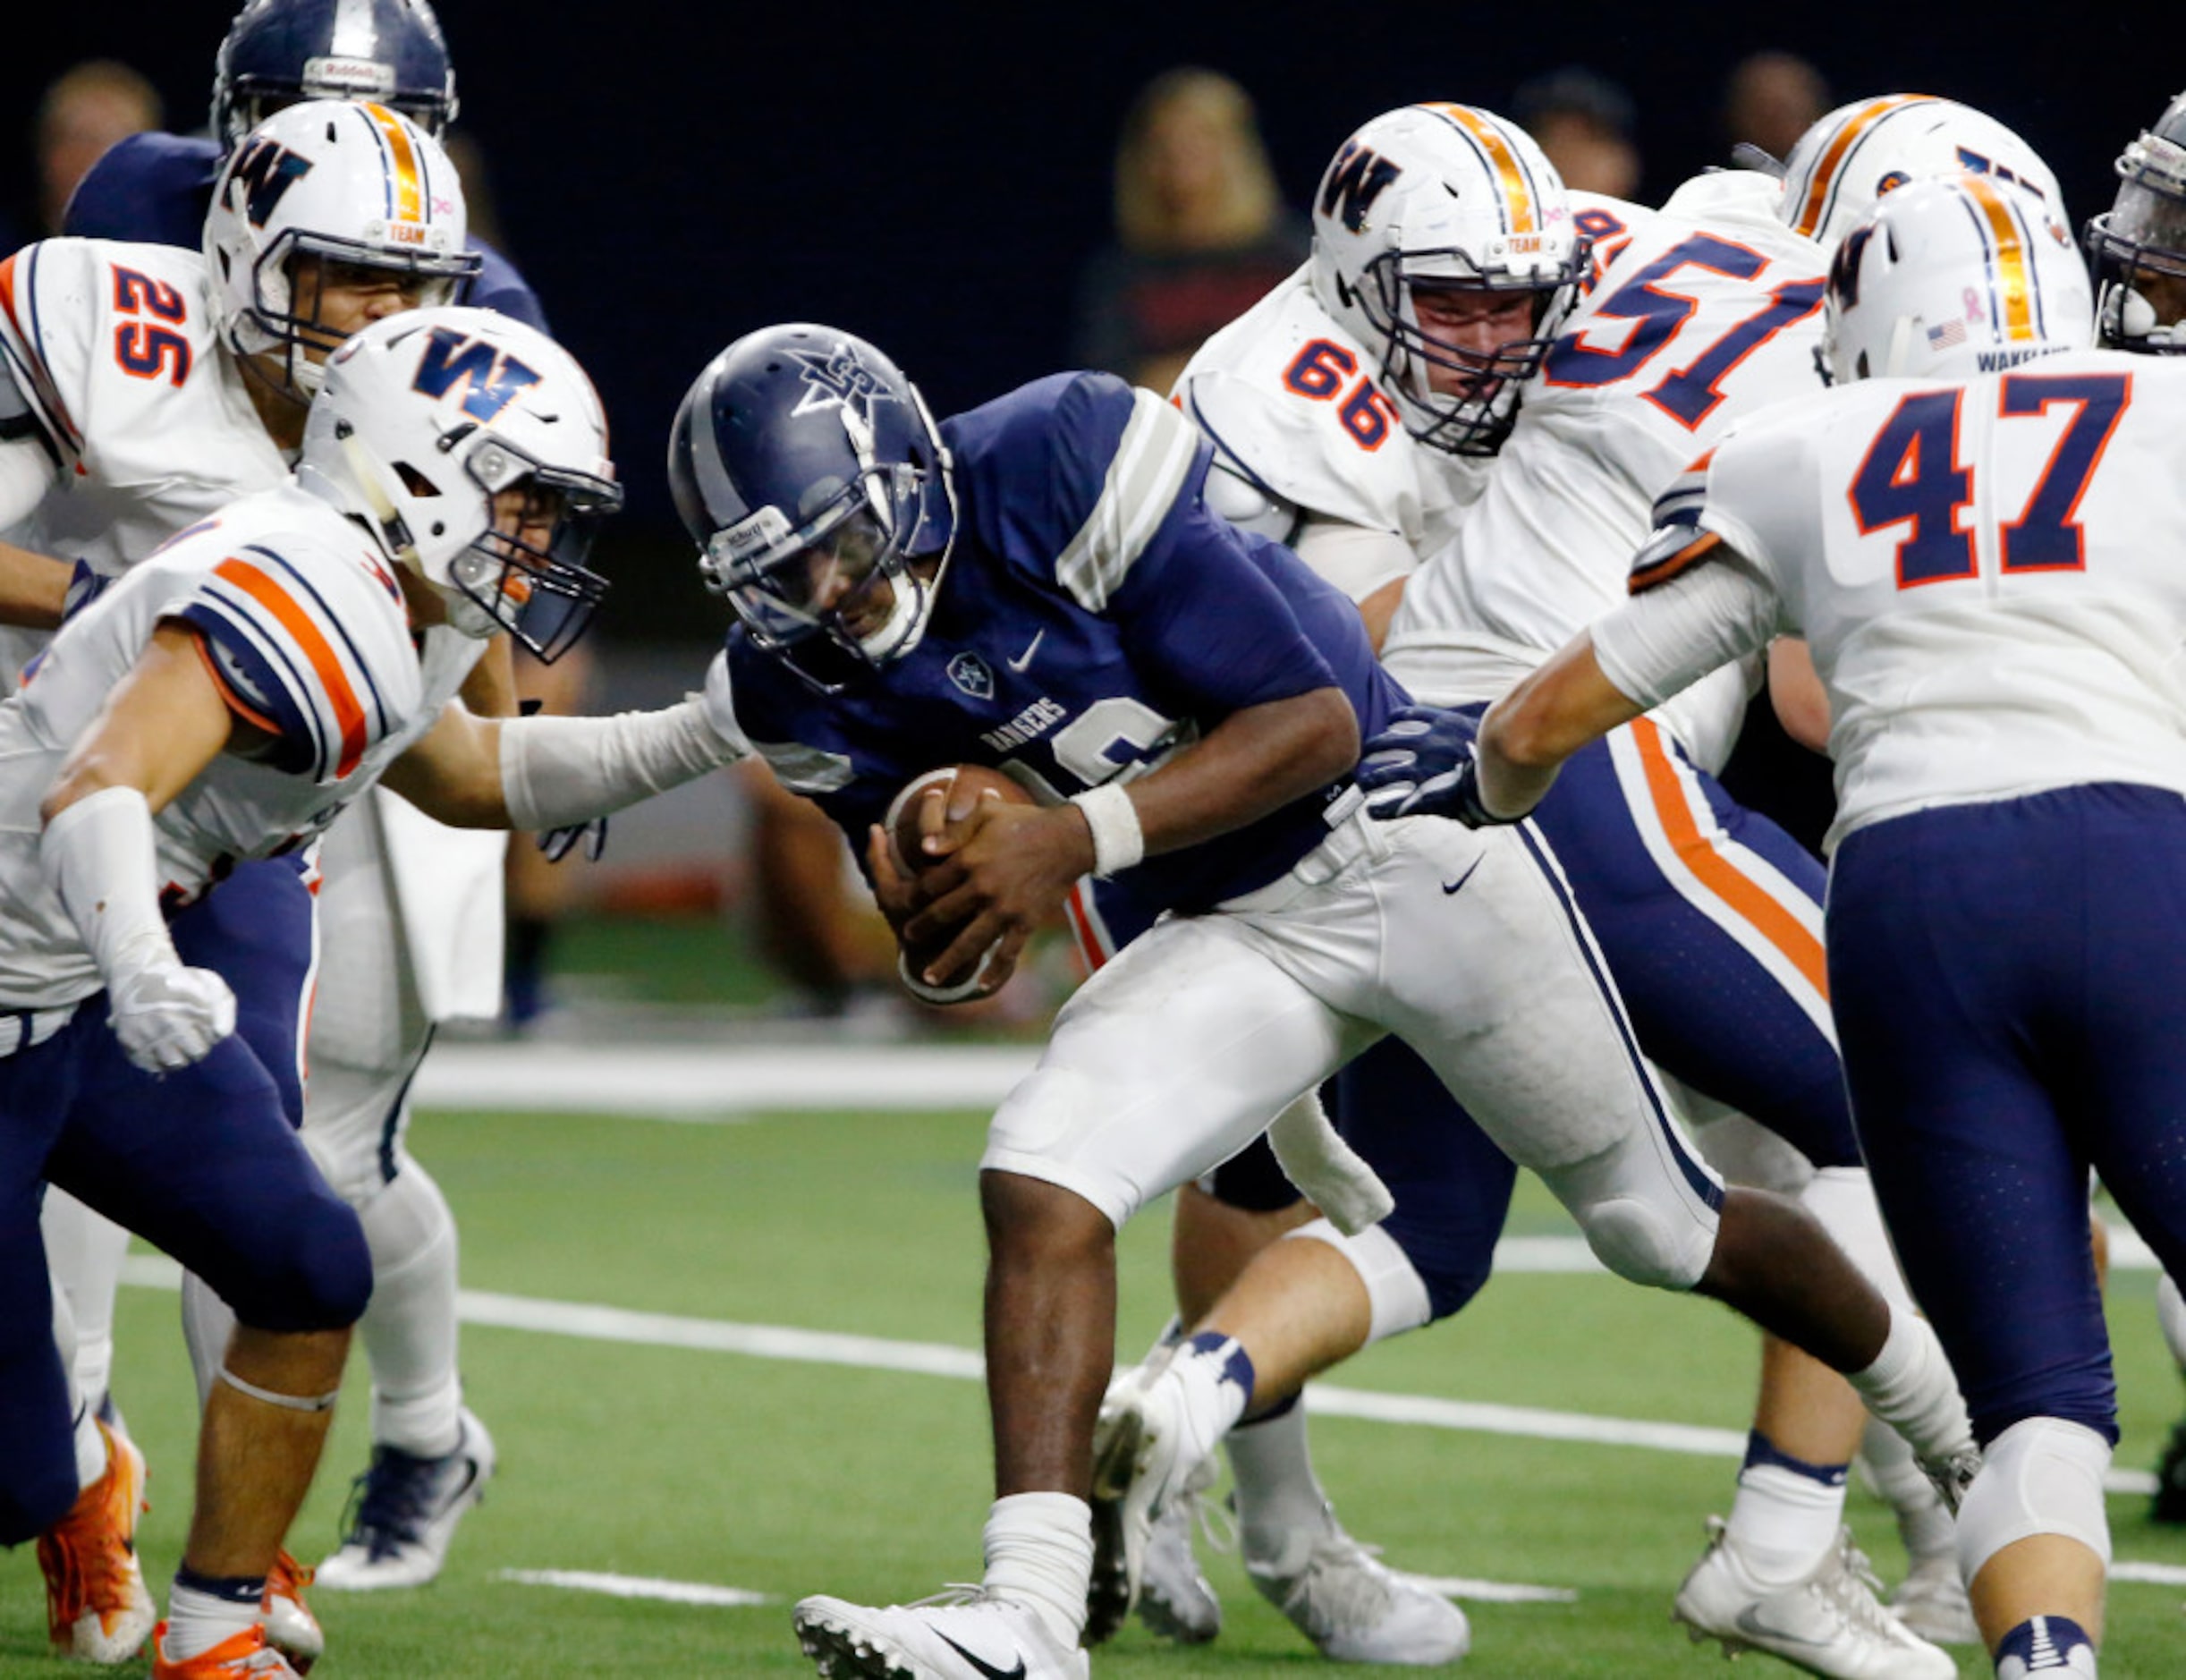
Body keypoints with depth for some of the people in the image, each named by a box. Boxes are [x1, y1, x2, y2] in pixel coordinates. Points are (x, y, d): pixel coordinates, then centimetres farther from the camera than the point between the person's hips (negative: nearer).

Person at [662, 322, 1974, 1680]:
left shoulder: (1062, 464, -28)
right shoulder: (811, 684, -9)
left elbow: (1313, 720, -26)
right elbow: (950, 955, 0)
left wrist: (1074, 840, -36)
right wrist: (942, 928, -25)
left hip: (1413, 848, -5)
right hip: (1236, 937, 5)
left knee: (1664, 1229, 11)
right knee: (1039, 1182, -20)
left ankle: (1964, 1443, 36)